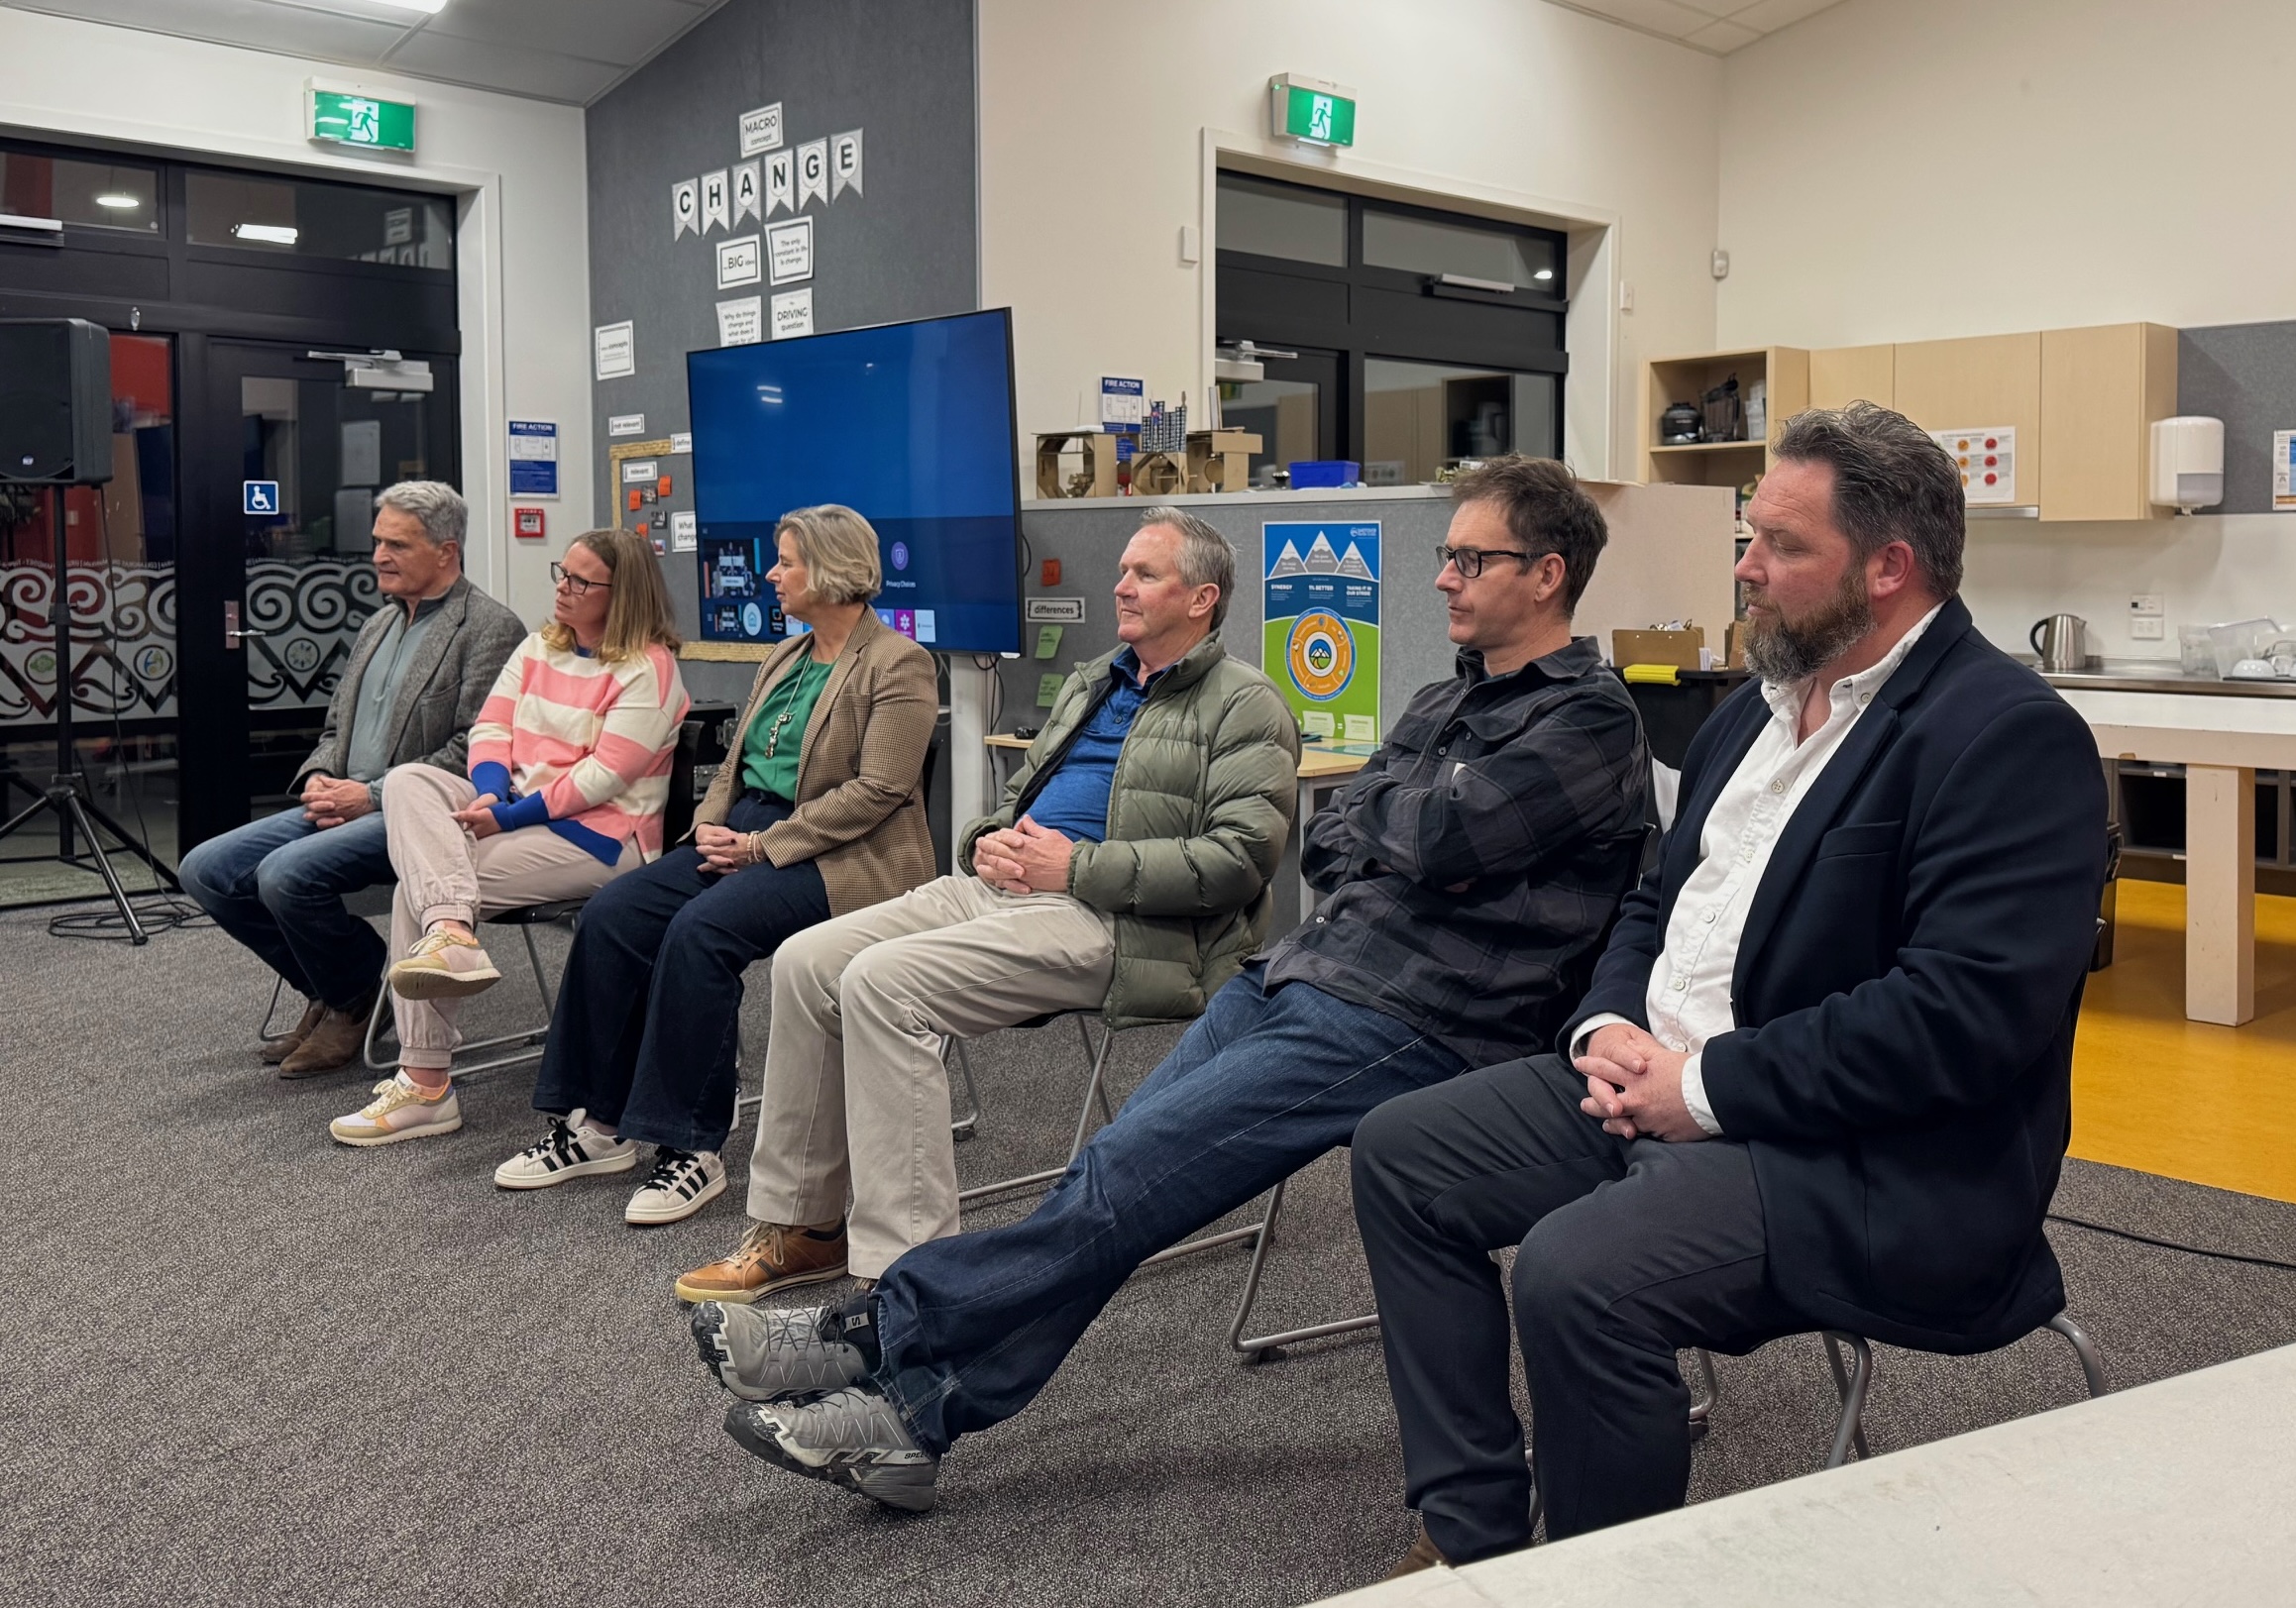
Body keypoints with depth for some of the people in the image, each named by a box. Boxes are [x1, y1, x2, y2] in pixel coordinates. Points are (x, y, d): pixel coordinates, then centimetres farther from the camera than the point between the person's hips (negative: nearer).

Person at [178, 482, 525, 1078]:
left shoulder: (490, 629, -8)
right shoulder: (378, 625, 20)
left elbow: (475, 751, -17)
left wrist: (372, 795, -18)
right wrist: (319, 779, 1)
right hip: (346, 802, 9)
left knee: (285, 873, -28)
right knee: (204, 870, -3)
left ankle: (356, 998, -1)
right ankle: (329, 989, 11)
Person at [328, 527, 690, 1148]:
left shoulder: (647, 668, -9)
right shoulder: (540, 648, 17)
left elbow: (605, 775, -16)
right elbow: (491, 726, 10)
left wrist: (511, 816, -19)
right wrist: (490, 793, -11)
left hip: (596, 833, -8)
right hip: (516, 808, 8)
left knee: (418, 886, -19)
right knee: (407, 780, -17)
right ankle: (451, 934, -30)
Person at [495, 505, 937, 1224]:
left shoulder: (898, 666, -7)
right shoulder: (785, 658, 20)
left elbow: (877, 791, -16)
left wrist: (761, 845, -17)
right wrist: (712, 826, 0)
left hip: (839, 859, -8)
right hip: (745, 834, 9)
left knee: (700, 929, -31)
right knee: (611, 915, -11)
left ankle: (692, 1150, -22)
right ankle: (598, 1123, -3)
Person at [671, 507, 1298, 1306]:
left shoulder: (1245, 707, -1)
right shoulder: (1091, 683, 25)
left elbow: (1238, 859, -15)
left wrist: (1076, 868, -16)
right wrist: (989, 841, 6)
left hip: (1114, 923, -9)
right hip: (1003, 884, 9)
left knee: (883, 981, -27)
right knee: (805, 962, -6)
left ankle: (902, 1266, -21)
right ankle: (797, 1224, 5)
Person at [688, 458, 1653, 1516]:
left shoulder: (1588, 720, -5)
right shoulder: (1449, 700, 22)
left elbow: (1435, 835, -19)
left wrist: (1392, 798, 3)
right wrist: (1406, 837, -3)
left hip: (1402, 1022, -8)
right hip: (1299, 974, 8)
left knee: (1123, 1177, -15)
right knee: (1116, 1181, -6)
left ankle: (886, 1340, -6)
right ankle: (910, 1406, -7)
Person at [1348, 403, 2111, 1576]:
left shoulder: (2009, 734, -15)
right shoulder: (1762, 705, 14)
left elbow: (1967, 1015, -24)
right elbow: (1657, 901, 20)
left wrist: (1707, 1085, -20)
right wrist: (1607, 1027, -2)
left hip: (1869, 1160, -9)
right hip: (1654, 1082, 9)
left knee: (1577, 1272, -31)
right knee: (1400, 1153, 2)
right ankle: (1468, 1530, 8)